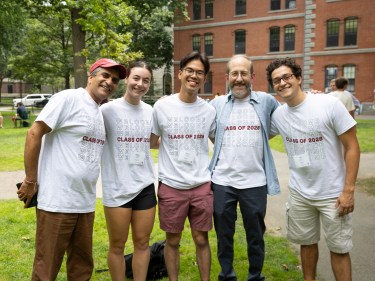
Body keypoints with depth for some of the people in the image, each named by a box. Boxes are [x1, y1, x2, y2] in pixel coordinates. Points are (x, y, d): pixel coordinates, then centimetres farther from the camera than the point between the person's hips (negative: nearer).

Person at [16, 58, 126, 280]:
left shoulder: (102, 113, 13)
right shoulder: (68, 98, -9)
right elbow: (34, 134, -12)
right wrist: (30, 181, -11)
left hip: (86, 204, 7)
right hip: (57, 202, -7)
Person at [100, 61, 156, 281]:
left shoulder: (151, 111, 5)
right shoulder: (108, 109, -9)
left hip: (145, 186, 4)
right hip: (117, 188, -4)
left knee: (142, 242, 14)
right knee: (117, 245, 11)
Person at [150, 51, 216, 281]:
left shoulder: (210, 110, 2)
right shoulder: (162, 106, -4)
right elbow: (151, 143, 7)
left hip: (202, 185, 1)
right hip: (171, 186, -1)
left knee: (202, 239, 12)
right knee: (173, 240, 13)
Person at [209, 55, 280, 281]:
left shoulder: (266, 101, 2)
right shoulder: (217, 103, 4)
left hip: (255, 182, 0)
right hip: (222, 181, 1)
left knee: (256, 235, 14)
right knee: (224, 234, 14)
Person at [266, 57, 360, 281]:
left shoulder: (329, 104, -15)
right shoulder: (278, 115, -2)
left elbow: (352, 147, -12)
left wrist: (348, 190, -14)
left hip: (333, 194, -4)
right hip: (299, 193, 4)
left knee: (339, 248, 9)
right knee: (307, 242, 20)